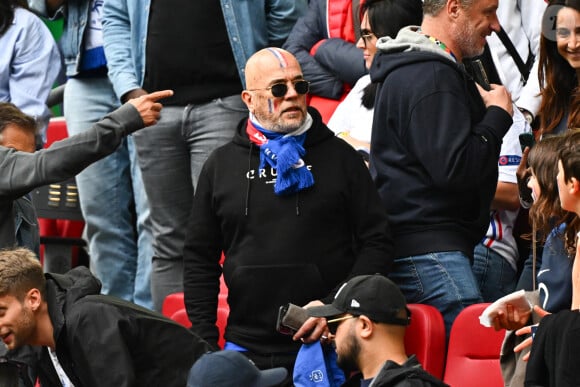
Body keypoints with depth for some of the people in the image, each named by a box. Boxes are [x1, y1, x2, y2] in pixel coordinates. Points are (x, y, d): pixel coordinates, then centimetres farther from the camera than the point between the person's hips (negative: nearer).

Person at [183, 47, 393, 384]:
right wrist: (204, 344, 4)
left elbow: (377, 243, 3)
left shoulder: (340, 157, 6)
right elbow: (200, 259, 13)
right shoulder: (221, 165, 11)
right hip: (247, 349, 2)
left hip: (326, 345, -2)